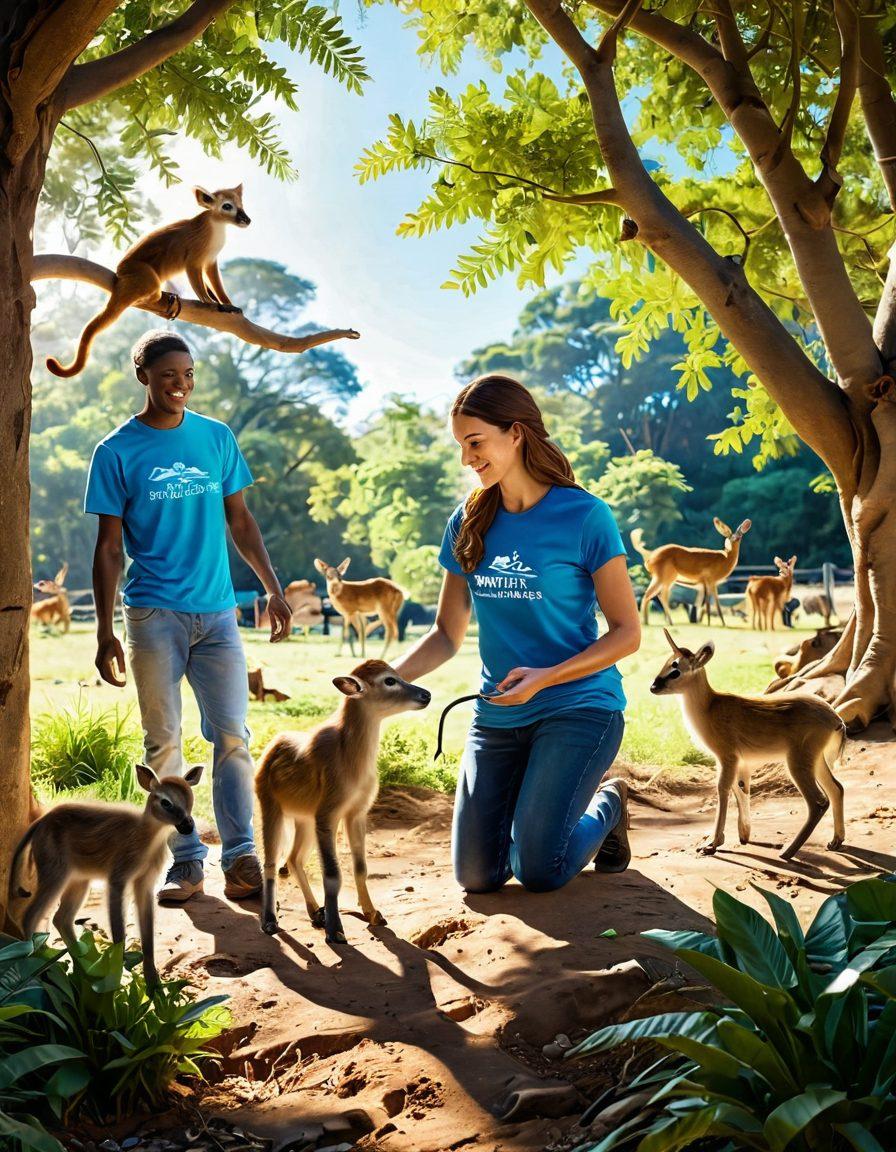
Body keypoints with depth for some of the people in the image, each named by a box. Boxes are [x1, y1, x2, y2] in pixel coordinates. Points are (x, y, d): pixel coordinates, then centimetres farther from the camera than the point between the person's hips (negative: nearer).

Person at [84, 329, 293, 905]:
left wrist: (275, 590, 12)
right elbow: (110, 546, 1)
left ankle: (242, 857, 4)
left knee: (232, 736, -2)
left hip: (217, 611, 2)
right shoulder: (117, 452, 0)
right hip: (154, 614, -2)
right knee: (164, 743, 2)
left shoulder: (218, 438, 8)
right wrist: (106, 633, -3)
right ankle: (185, 861, 10)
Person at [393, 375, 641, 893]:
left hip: (578, 707, -5)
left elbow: (627, 632, -9)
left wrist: (545, 677, -22)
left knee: (539, 871, -14)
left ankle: (608, 805, 17)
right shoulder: (469, 524, 5)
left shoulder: (585, 516, -10)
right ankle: (535, 802, 30)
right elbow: (447, 635, 7)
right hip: (497, 715, 5)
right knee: (476, 875, 1)